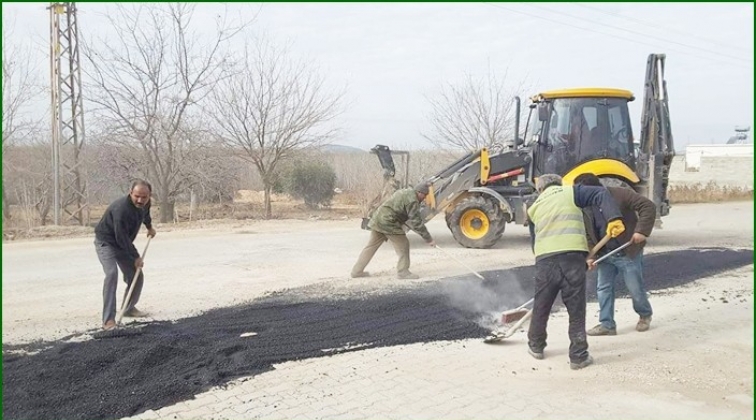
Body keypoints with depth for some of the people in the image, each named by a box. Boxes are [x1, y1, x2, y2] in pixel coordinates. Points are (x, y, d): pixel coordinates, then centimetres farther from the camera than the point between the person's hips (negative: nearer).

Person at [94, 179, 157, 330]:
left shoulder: (144, 204, -9)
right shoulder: (121, 209, -35)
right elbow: (122, 238, -31)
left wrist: (149, 226, 35)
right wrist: (136, 257, -23)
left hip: (123, 244, 8)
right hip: (106, 242, -8)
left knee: (136, 276, 7)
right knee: (112, 274, -27)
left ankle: (129, 308, 32)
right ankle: (108, 319, -29)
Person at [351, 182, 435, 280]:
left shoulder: (405, 192, 17)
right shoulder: (412, 200, -13)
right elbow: (416, 221, -15)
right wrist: (428, 239, -11)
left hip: (377, 219, 10)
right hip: (388, 223, -10)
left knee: (371, 246, 14)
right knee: (403, 245, 1)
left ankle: (357, 271, 18)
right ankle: (403, 272, 6)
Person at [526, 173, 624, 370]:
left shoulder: (534, 208, 23)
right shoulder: (571, 192, 14)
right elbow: (601, 195, -2)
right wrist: (614, 219, -12)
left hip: (544, 259, 3)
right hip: (573, 256, -3)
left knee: (541, 305, 20)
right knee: (576, 309, 6)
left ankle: (536, 346, 36)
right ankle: (578, 356, 10)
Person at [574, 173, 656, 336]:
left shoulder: (620, 195, -18)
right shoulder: (585, 208, 0)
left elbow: (648, 206, -20)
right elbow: (588, 234, 6)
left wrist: (642, 230, -28)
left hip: (628, 252, -5)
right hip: (605, 254, 6)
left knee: (635, 288, 5)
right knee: (603, 288, 3)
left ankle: (645, 315, 32)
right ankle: (607, 324, 12)